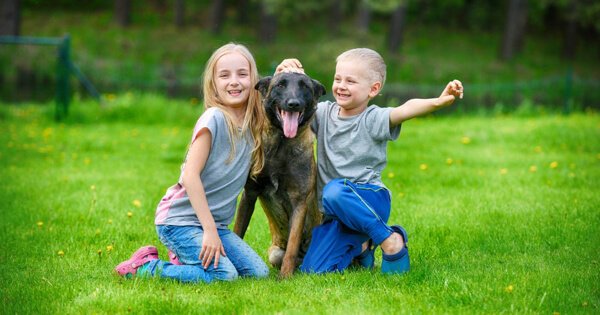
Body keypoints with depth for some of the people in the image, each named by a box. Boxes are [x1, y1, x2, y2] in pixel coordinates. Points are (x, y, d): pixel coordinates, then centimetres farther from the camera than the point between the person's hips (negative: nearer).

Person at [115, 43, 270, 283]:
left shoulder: (252, 124, 4)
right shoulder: (214, 119, -17)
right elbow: (190, 175, -21)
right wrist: (209, 230, -23)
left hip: (215, 221, 7)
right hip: (180, 219, -7)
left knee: (258, 272, -5)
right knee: (224, 275, -22)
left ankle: (185, 258, 12)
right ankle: (145, 266, -4)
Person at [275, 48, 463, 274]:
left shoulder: (373, 119, -9)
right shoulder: (324, 113, 7)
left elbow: (406, 110, -28)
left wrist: (438, 102, -47)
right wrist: (281, 76, -11)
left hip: (369, 199, -5)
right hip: (335, 213, 6)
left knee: (335, 191, -40)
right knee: (312, 271, -7)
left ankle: (391, 241, -22)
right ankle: (360, 246, 22)